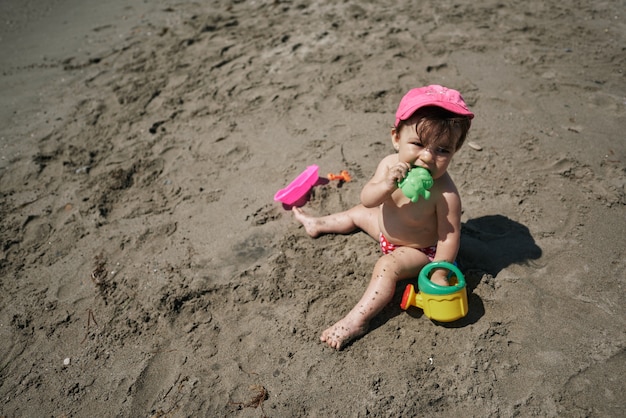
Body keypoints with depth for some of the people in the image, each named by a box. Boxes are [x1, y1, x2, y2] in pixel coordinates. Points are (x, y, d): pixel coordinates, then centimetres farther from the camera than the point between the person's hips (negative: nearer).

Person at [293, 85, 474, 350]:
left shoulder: (445, 193, -38)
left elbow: (449, 237, -30)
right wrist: (386, 186, -45)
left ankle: (356, 321, -24)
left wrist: (439, 274, -26)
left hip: (419, 250, -6)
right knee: (359, 213, 21)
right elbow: (367, 199, -25)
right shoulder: (390, 164, -24)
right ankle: (319, 225, 48)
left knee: (387, 267, -28)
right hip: (389, 229, 7)